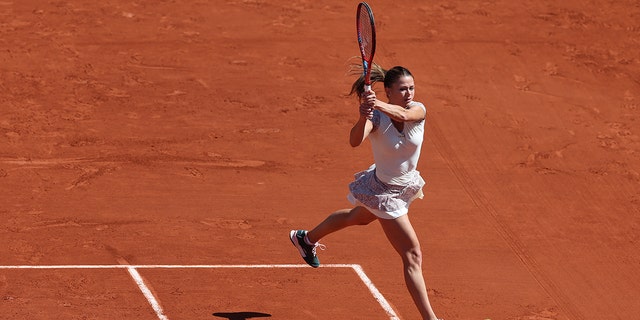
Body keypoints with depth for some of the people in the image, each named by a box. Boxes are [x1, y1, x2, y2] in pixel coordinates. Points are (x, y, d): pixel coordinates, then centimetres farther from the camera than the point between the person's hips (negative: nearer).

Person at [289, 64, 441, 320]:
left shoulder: (418, 110, -19)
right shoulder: (376, 117, -27)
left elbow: (402, 115, -43)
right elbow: (355, 141, -47)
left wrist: (378, 104, -61)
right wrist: (363, 118, -66)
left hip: (406, 186, 7)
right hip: (384, 191, -7)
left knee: (357, 217, 34)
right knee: (413, 256, -12)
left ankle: (306, 239, 60)